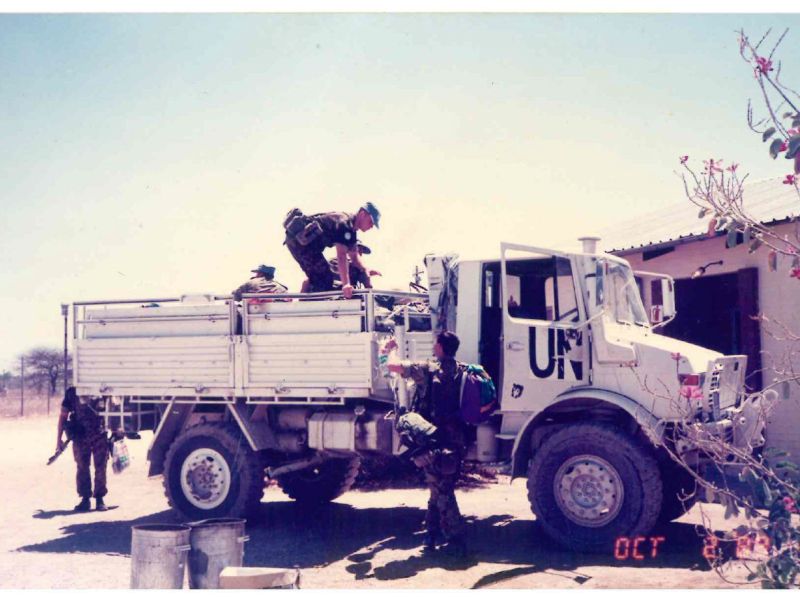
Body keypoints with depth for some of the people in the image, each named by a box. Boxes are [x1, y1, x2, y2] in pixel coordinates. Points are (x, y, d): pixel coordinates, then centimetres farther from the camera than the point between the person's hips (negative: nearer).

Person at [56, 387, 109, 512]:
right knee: (82, 468, 5)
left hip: (99, 434, -1)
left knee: (100, 468, 2)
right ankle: (85, 499, 13)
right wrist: (59, 438, 4)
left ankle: (100, 499, 11)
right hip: (80, 436, 1)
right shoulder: (72, 392, 3)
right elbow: (63, 416, 7)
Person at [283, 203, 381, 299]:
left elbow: (354, 256, 16)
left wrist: (365, 270, -4)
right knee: (325, 279, -8)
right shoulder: (345, 223, -18)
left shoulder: (351, 229, 15)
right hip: (299, 239, -11)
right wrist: (346, 284, -34)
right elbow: (341, 255, -27)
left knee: (317, 278, 16)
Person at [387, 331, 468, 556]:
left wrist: (391, 349, 9)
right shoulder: (463, 371, 6)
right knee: (442, 487, 18)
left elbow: (392, 366, -10)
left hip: (434, 440, -6)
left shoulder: (428, 369, -11)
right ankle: (432, 533, 28)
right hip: (456, 439, 6)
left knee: (441, 490, -1)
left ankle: (456, 541, -2)